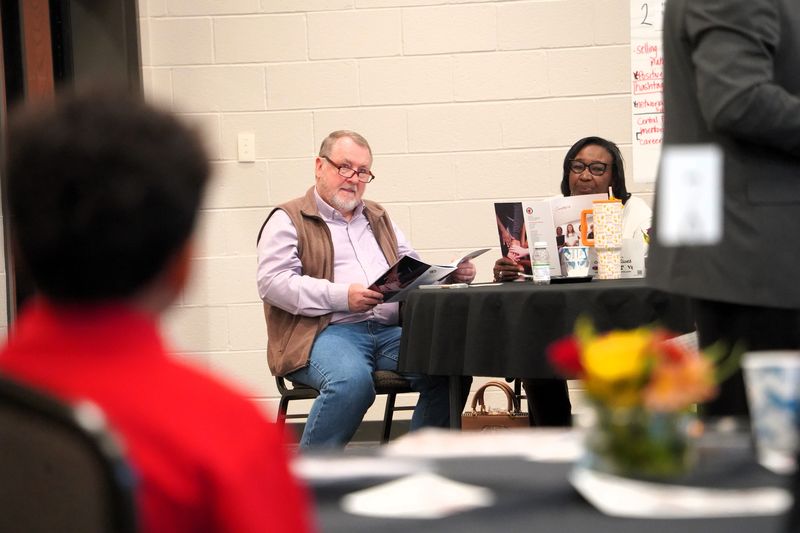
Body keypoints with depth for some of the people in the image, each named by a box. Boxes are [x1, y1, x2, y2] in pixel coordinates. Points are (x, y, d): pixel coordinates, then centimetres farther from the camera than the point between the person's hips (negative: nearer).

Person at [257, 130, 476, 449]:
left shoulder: (378, 219, 29)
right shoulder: (289, 220, 8)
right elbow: (272, 282, -7)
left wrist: (450, 275, 6)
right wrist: (341, 296, -18)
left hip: (390, 329, 6)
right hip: (327, 331, -6)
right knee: (352, 381, -38)